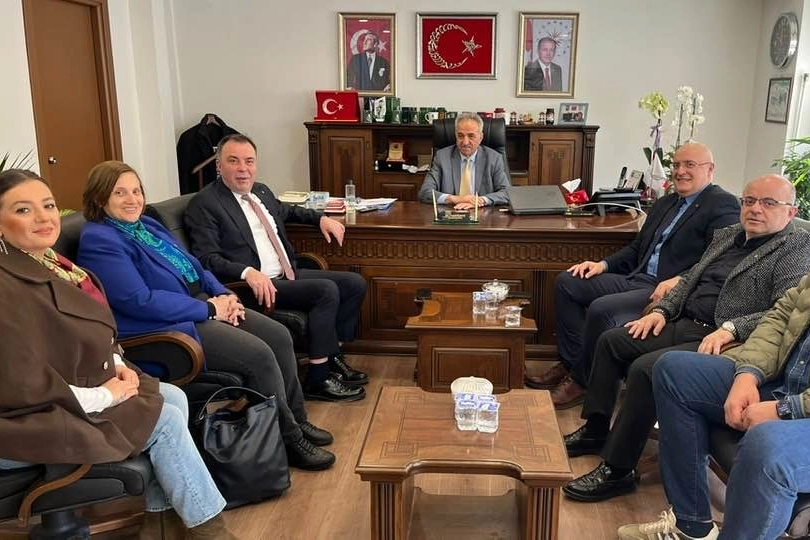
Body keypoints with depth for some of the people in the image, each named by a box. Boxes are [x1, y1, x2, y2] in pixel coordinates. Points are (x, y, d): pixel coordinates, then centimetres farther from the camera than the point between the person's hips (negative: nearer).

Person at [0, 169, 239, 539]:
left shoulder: (48, 263, 5)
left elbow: (84, 338, 16)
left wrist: (118, 365, -1)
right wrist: (102, 396, -18)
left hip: (73, 392, 9)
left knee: (174, 398, 2)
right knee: (165, 420, -9)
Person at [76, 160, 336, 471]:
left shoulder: (146, 224, 16)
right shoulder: (98, 241, -12)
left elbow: (192, 265, 20)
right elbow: (140, 301, -21)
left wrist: (222, 294, -1)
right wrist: (209, 309, -18)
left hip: (199, 303, 9)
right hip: (164, 327, -9)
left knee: (279, 337, -3)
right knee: (259, 355, -22)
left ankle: (297, 420, 12)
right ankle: (289, 442, -5)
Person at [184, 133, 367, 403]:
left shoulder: (261, 191, 15)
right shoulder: (204, 204, -9)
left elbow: (285, 210, 36)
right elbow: (207, 259, -17)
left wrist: (321, 218, 20)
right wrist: (248, 272, -33)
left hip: (289, 275, 9)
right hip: (256, 285, -9)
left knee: (355, 283, 3)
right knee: (326, 290, -25)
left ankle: (333, 357, 13)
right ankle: (318, 380, -15)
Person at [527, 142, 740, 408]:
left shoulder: (724, 205, -4)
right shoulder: (665, 203, 22)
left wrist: (680, 281, -28)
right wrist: (603, 264, 6)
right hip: (638, 279, 9)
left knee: (601, 309, -29)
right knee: (566, 282, 0)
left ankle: (582, 381, -7)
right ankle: (572, 362, 2)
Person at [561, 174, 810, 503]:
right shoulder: (726, 235, 17)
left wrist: (730, 329, -30)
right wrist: (662, 310, 7)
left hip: (723, 342, -9)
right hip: (682, 325, 9)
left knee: (645, 368, -28)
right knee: (610, 341, 5)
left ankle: (618, 470, -15)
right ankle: (595, 430, 16)